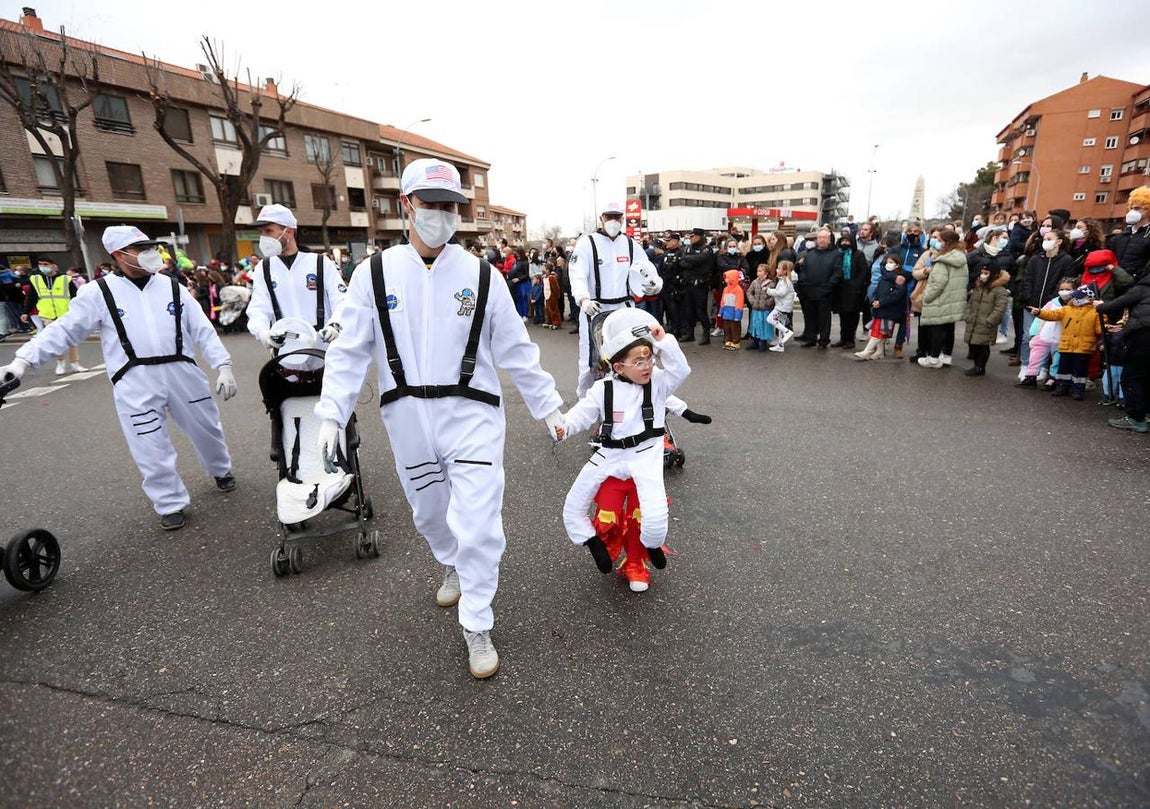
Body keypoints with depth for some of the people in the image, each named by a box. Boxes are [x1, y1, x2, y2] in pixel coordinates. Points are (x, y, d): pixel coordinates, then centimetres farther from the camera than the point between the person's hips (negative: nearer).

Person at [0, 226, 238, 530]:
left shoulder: (172, 287, 7)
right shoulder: (101, 292, 2)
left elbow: (203, 330, 4)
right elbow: (64, 329, 4)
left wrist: (224, 366, -3)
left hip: (183, 373, 2)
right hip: (135, 382, -2)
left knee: (207, 428, 15)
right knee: (152, 449, 1)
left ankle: (221, 470, 42)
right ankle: (171, 503, 18)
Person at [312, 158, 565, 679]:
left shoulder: (481, 276, -3)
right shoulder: (374, 273, -1)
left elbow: (516, 351, 1)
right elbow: (350, 352, 2)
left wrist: (547, 406, 4)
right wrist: (331, 414, -4)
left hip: (471, 414, -2)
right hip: (407, 417, 3)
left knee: (477, 525, -5)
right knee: (429, 513, 21)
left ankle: (477, 627, 18)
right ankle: (452, 568, 53)